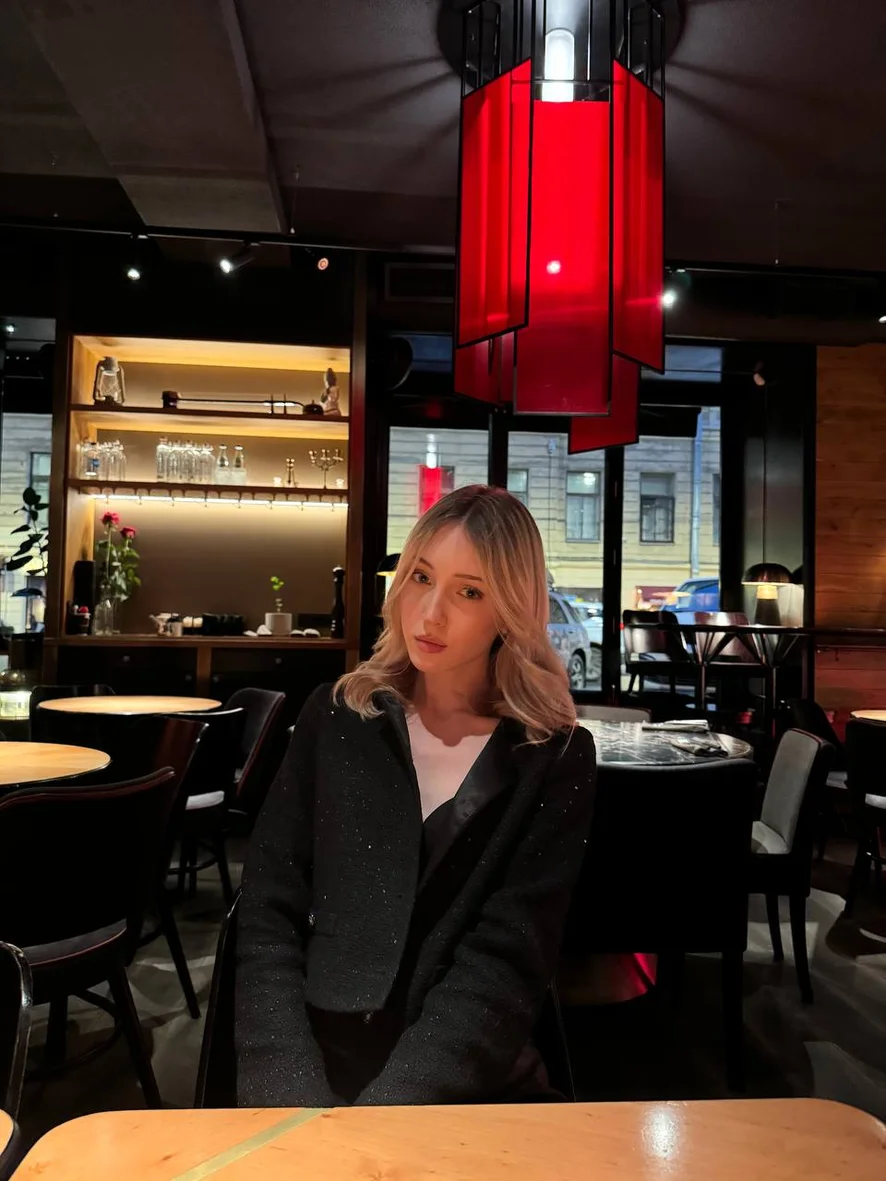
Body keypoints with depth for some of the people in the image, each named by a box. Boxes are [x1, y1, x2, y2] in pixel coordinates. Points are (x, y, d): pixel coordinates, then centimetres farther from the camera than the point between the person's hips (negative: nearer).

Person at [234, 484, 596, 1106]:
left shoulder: (557, 758, -4)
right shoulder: (338, 716, 2)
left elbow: (504, 964, -8)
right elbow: (268, 917, -1)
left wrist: (379, 1113, -18)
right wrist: (294, 1099, -13)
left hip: (472, 1089, 0)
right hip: (314, 1069, 0)